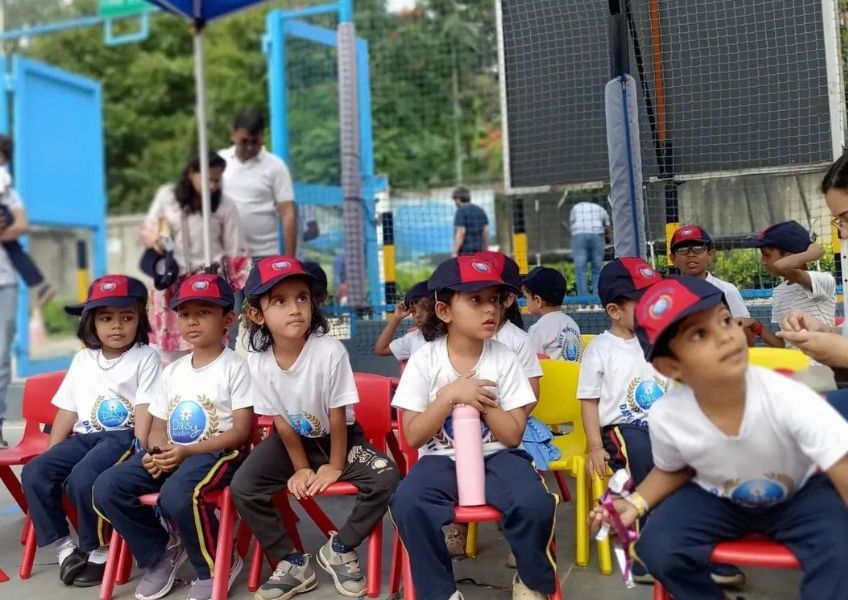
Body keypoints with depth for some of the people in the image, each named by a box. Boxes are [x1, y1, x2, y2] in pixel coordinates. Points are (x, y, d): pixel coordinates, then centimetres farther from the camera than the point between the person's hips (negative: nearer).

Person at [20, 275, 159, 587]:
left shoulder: (146, 357, 1)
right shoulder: (82, 359, 18)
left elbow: (145, 410, -7)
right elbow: (68, 410, 17)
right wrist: (50, 452, 9)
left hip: (123, 435, -6)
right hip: (84, 436, 6)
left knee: (82, 478, -30)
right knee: (34, 472, -16)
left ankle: (95, 549, -8)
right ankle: (63, 543, -3)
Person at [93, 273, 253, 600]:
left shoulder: (236, 367, -5)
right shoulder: (172, 371, 15)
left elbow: (241, 431, -11)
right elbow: (158, 427, 15)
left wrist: (186, 451, -19)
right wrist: (155, 453, -9)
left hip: (216, 453, -7)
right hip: (170, 454, 7)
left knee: (176, 495, -36)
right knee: (106, 488, -13)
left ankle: (216, 565, -7)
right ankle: (161, 554, 10)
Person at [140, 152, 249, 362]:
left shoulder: (224, 204, -2)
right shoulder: (167, 195, 2)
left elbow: (235, 251, 1)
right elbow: (147, 229, 12)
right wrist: (154, 238, -12)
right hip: (171, 282, 2)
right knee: (170, 345, 7)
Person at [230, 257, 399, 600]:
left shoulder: (330, 352, -29)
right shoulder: (258, 362, -19)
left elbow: (337, 417, -19)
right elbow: (281, 422, -8)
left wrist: (335, 467, -11)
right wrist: (301, 469, -5)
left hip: (340, 438, -2)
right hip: (294, 440, 2)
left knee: (386, 479, -23)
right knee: (243, 488, -16)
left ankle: (339, 548, 3)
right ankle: (292, 563, 4)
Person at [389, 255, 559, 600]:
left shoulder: (504, 359, -3)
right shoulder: (424, 361, -6)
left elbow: (513, 436, -3)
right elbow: (413, 436, -8)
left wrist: (482, 400, -17)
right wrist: (450, 395, -19)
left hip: (496, 456, 1)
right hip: (441, 459, 0)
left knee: (536, 504, -28)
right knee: (406, 504, -31)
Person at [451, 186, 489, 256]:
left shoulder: (461, 211, -8)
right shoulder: (480, 210, 13)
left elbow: (460, 233, -16)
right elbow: (486, 232, 11)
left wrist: (454, 253, -17)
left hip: (464, 252, -7)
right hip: (478, 250, 7)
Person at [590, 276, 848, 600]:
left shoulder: (789, 399, -34)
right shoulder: (666, 417, -25)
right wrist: (636, 503, -16)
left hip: (801, 492, -1)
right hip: (717, 497, 2)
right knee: (657, 547, -17)